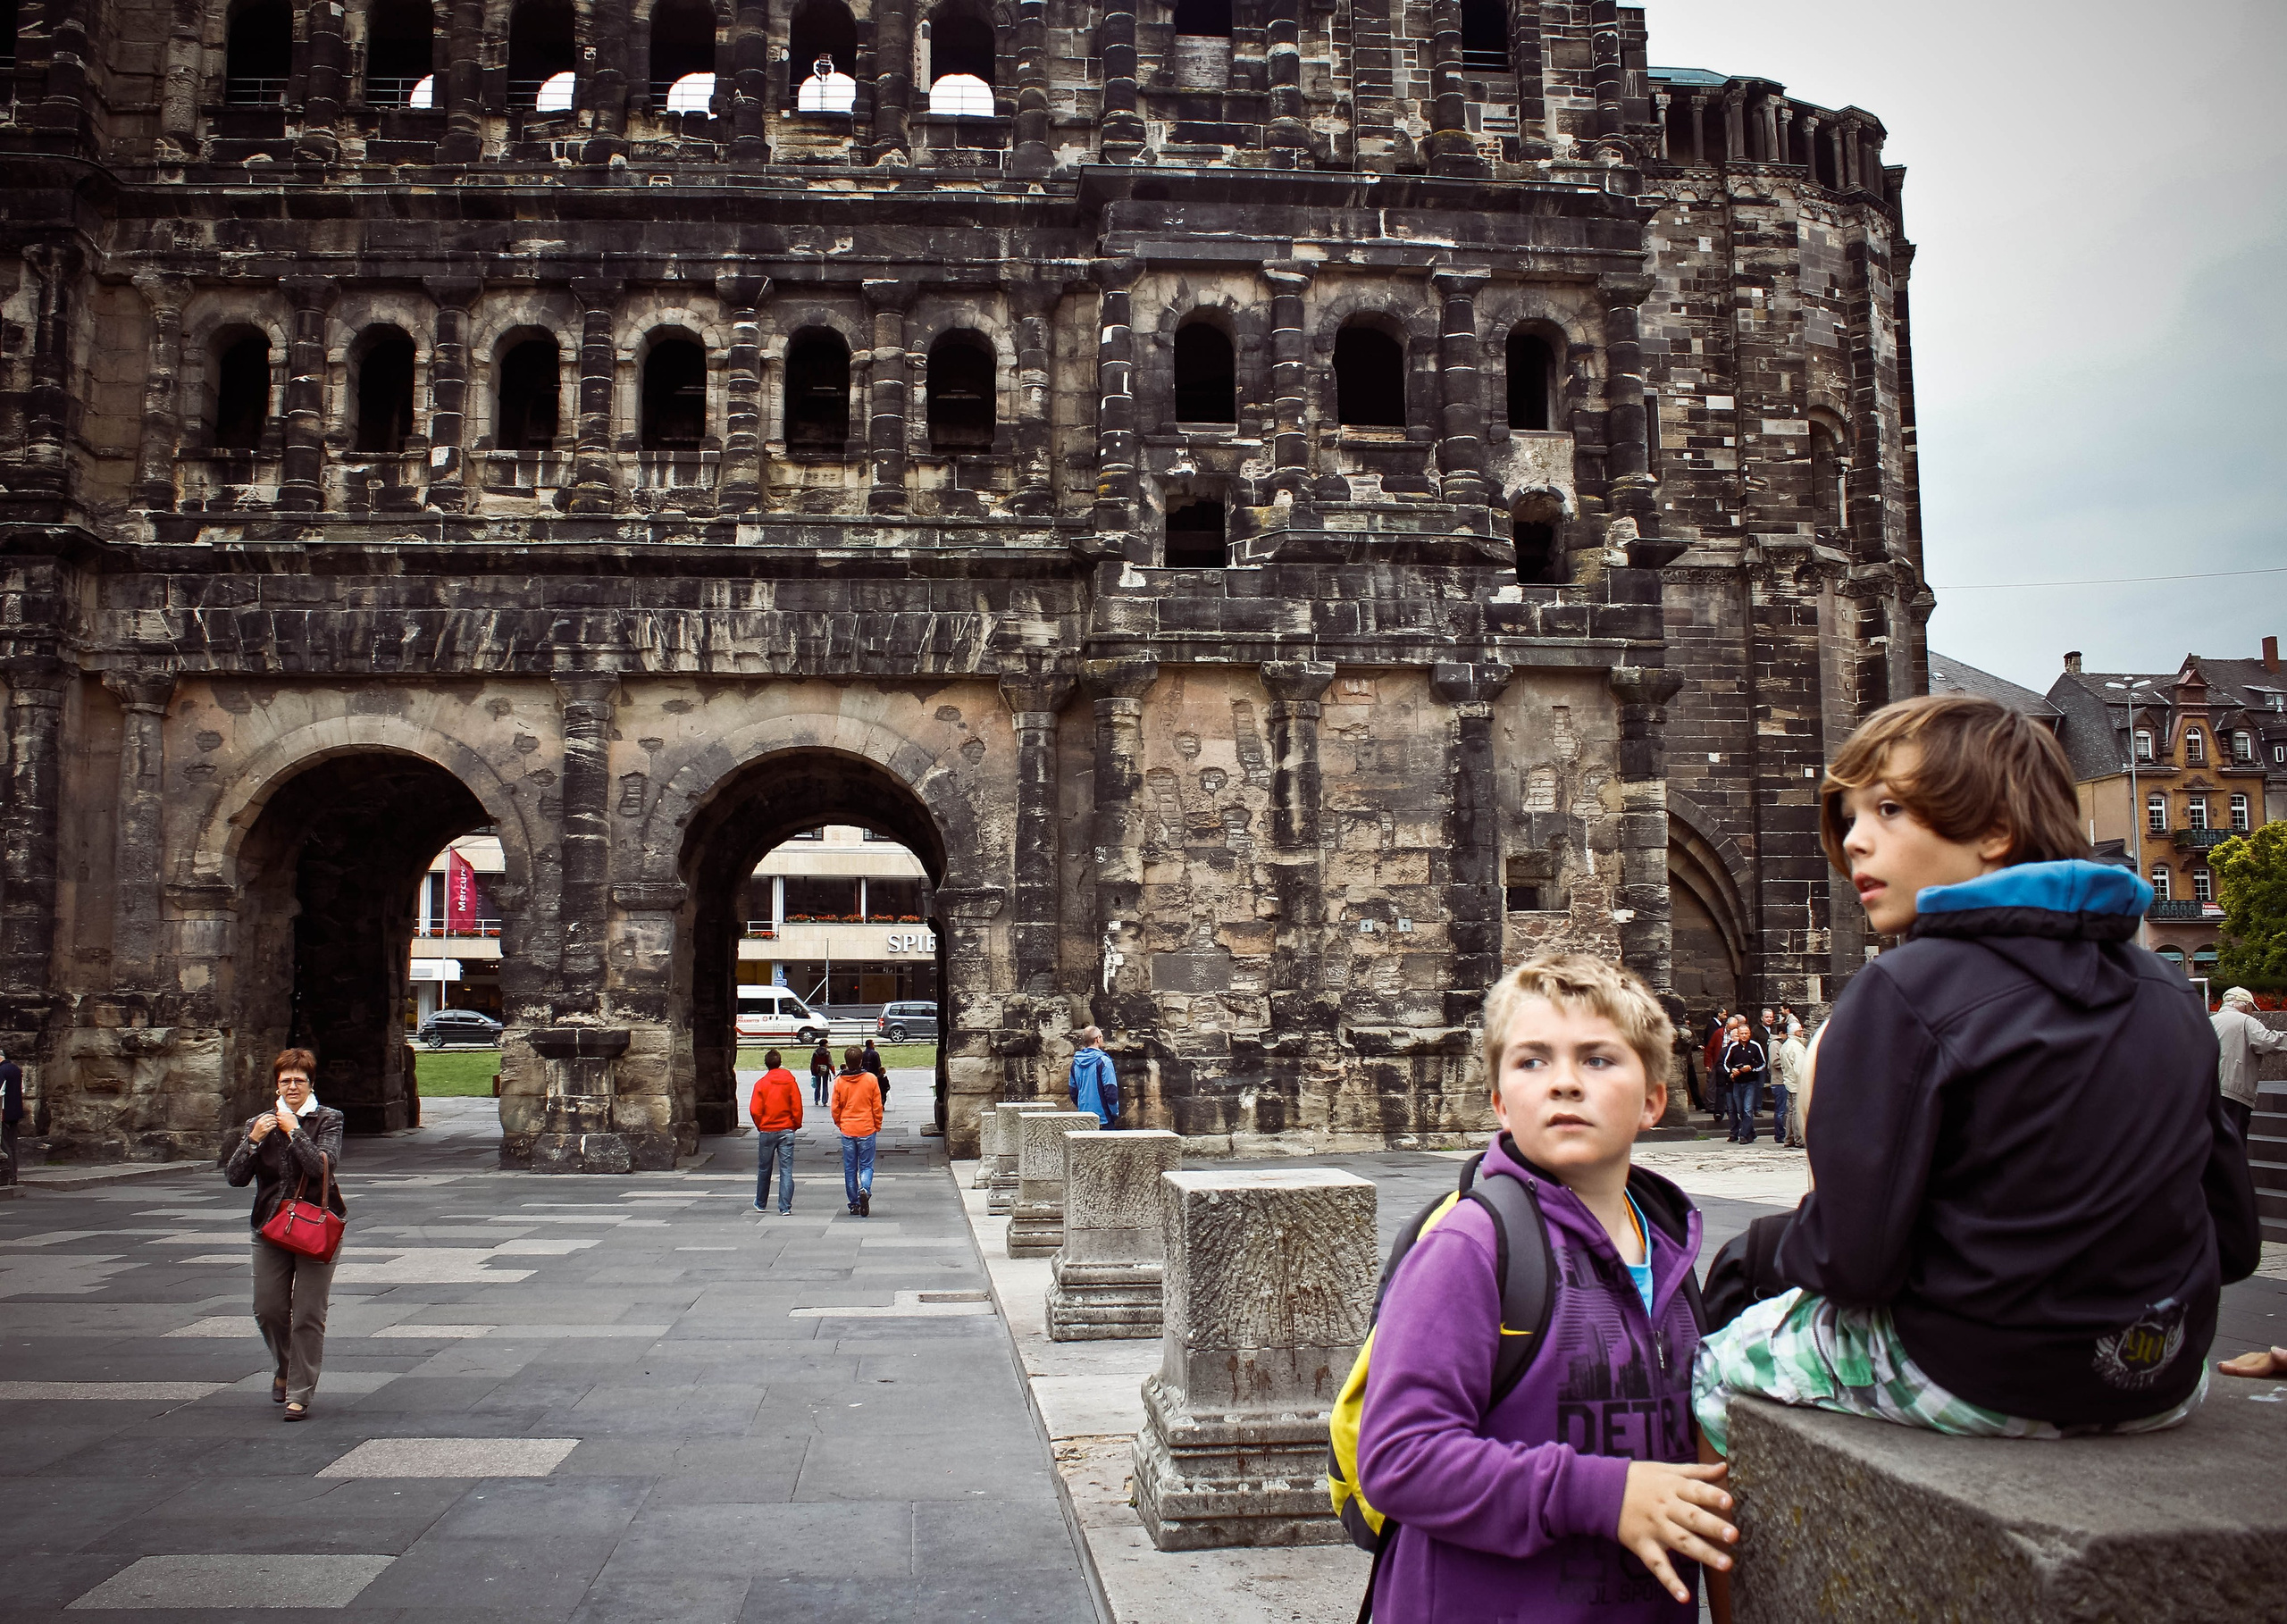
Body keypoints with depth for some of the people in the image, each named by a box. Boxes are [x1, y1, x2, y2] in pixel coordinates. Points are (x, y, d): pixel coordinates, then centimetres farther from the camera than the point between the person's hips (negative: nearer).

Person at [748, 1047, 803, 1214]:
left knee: (764, 1169, 14)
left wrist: (760, 1126, 8)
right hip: (786, 1131, 0)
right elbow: (797, 1107, -4)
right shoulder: (790, 1081, -3)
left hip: (767, 1131, 0)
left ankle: (761, 1204, 27)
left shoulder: (761, 1083, -5)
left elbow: (755, 1110, -8)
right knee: (786, 1170, 0)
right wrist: (796, 1125, 9)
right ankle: (785, 1207, -6)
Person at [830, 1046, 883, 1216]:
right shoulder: (871, 1079, -7)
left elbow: (835, 1108, 2)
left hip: (847, 1131, 1)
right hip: (867, 1130, -1)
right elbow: (877, 1106, -2)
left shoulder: (839, 1081, -4)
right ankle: (865, 1190, -21)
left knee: (849, 1168, 10)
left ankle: (854, 1204, 12)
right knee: (866, 1166, 7)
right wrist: (877, 1125, 12)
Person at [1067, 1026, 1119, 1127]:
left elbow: (1072, 1090, 14)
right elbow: (1111, 1091, -15)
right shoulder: (1103, 1061, -13)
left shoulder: (1076, 1063, 7)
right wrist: (1115, 1113, -3)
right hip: (1103, 1118, -6)